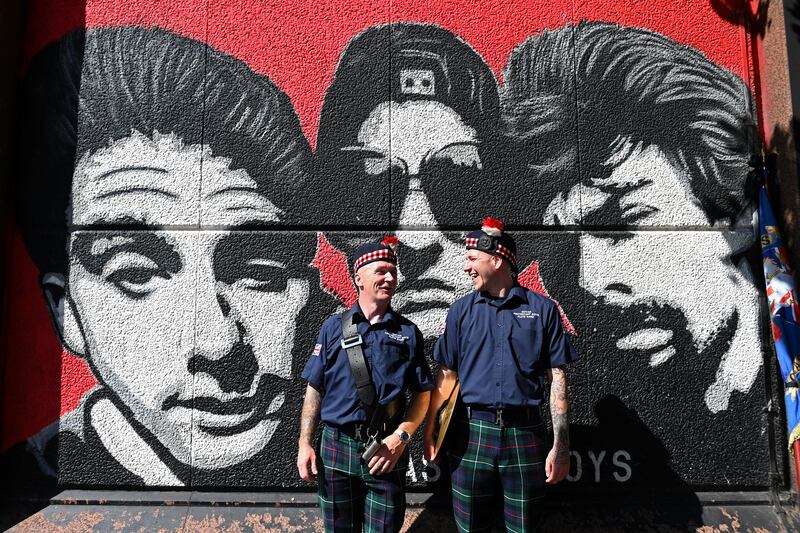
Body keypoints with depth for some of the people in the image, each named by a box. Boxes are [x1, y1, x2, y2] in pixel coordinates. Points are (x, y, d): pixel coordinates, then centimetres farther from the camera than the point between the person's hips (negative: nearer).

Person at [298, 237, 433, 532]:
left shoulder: (408, 331, 4)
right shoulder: (334, 327, 4)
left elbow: (422, 394, 3)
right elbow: (315, 389, 5)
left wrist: (399, 438, -9)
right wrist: (305, 443, -2)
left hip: (387, 451, 0)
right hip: (337, 447, 1)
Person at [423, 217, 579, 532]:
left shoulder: (542, 309, 1)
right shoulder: (461, 311, 6)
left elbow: (557, 378, 0)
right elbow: (446, 375, 8)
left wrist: (561, 445, -5)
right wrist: (429, 432, 3)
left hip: (525, 435, -1)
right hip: (471, 433, 1)